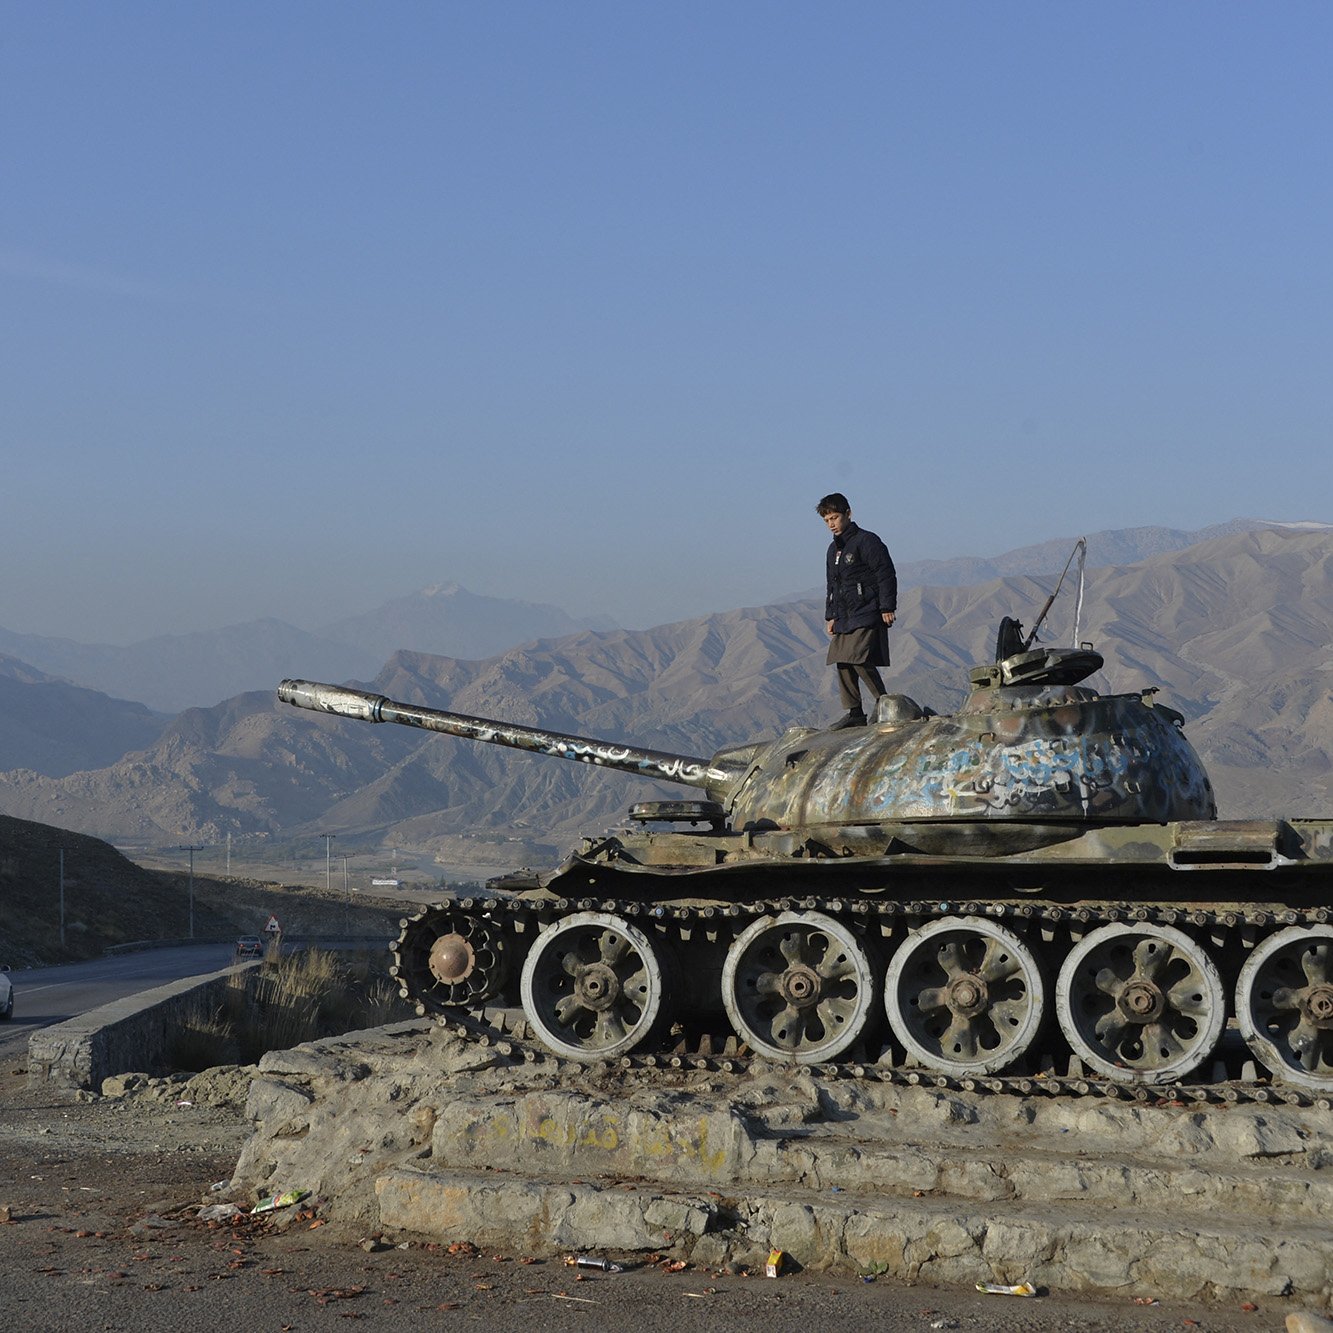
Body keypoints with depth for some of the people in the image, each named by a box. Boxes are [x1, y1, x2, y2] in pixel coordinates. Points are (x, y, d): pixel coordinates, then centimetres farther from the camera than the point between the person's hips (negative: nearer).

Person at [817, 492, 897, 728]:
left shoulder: (867, 541, -6)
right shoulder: (834, 549, 19)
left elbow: (886, 574, -9)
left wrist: (887, 608, -13)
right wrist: (830, 615, 20)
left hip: (866, 615, -8)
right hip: (844, 617, 8)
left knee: (860, 660, -18)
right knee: (842, 663, 2)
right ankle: (854, 712, 6)